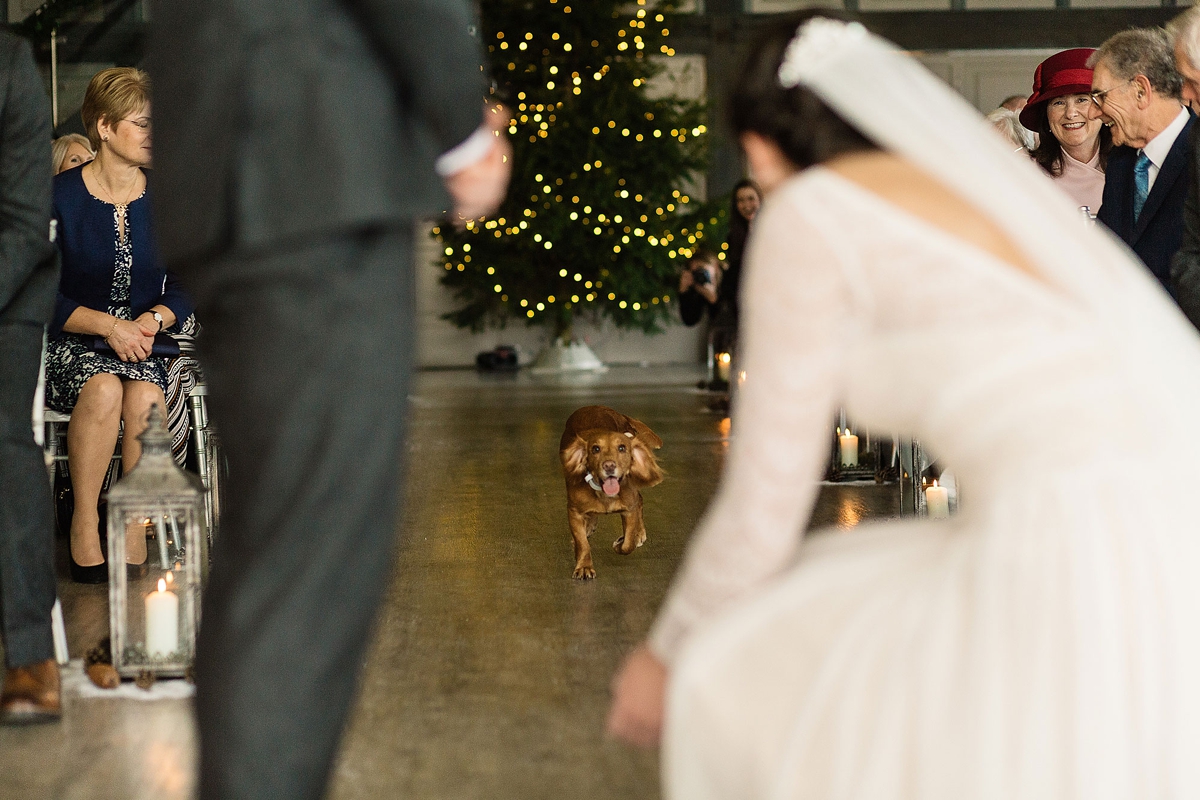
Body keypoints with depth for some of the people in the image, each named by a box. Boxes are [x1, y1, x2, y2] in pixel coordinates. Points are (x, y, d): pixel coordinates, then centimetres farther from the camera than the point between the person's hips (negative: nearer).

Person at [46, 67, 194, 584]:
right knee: (104, 388, -35)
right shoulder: (61, 197, -5)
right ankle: (84, 525, -22)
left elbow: (184, 286, 9)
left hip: (143, 345, 2)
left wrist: (154, 319, -13)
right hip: (69, 347, -2)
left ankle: (134, 535, -24)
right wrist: (107, 326, -18)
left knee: (145, 397, -32)